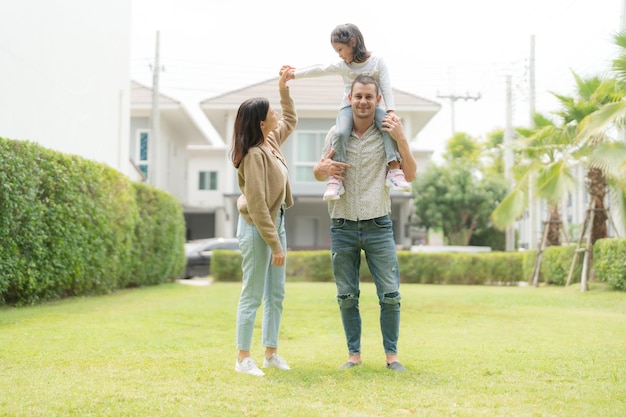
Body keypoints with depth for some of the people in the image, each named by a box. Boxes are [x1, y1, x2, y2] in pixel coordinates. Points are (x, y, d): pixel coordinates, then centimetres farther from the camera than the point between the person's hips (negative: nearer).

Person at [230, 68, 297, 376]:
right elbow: (257, 206, -23)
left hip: (276, 223, 9)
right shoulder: (254, 155, -22)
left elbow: (290, 121, 28)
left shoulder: (272, 140, 4)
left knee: (276, 295, 12)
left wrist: (284, 89, 16)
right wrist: (275, 245, -21)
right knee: (252, 296, -2)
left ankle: (271, 353, 21)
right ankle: (243, 358, 7)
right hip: (257, 228, -9)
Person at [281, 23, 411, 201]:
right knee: (340, 133, -30)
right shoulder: (342, 65, 9)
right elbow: (319, 70, 14)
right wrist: (295, 74, 13)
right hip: (349, 107, 1)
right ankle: (336, 177, -31)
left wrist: (391, 111, -18)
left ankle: (394, 171, -33)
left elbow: (386, 88, -6)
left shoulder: (377, 62, 0)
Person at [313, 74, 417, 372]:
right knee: (347, 297, 7)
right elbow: (318, 174, 15)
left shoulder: (387, 134, -1)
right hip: (343, 227, 2)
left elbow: (410, 175, -4)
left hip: (378, 226, -1)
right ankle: (354, 354, 18)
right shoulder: (336, 133, 4)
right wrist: (323, 168, -9)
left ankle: (391, 354, 10)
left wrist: (401, 140, -15)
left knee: (390, 295, -2)